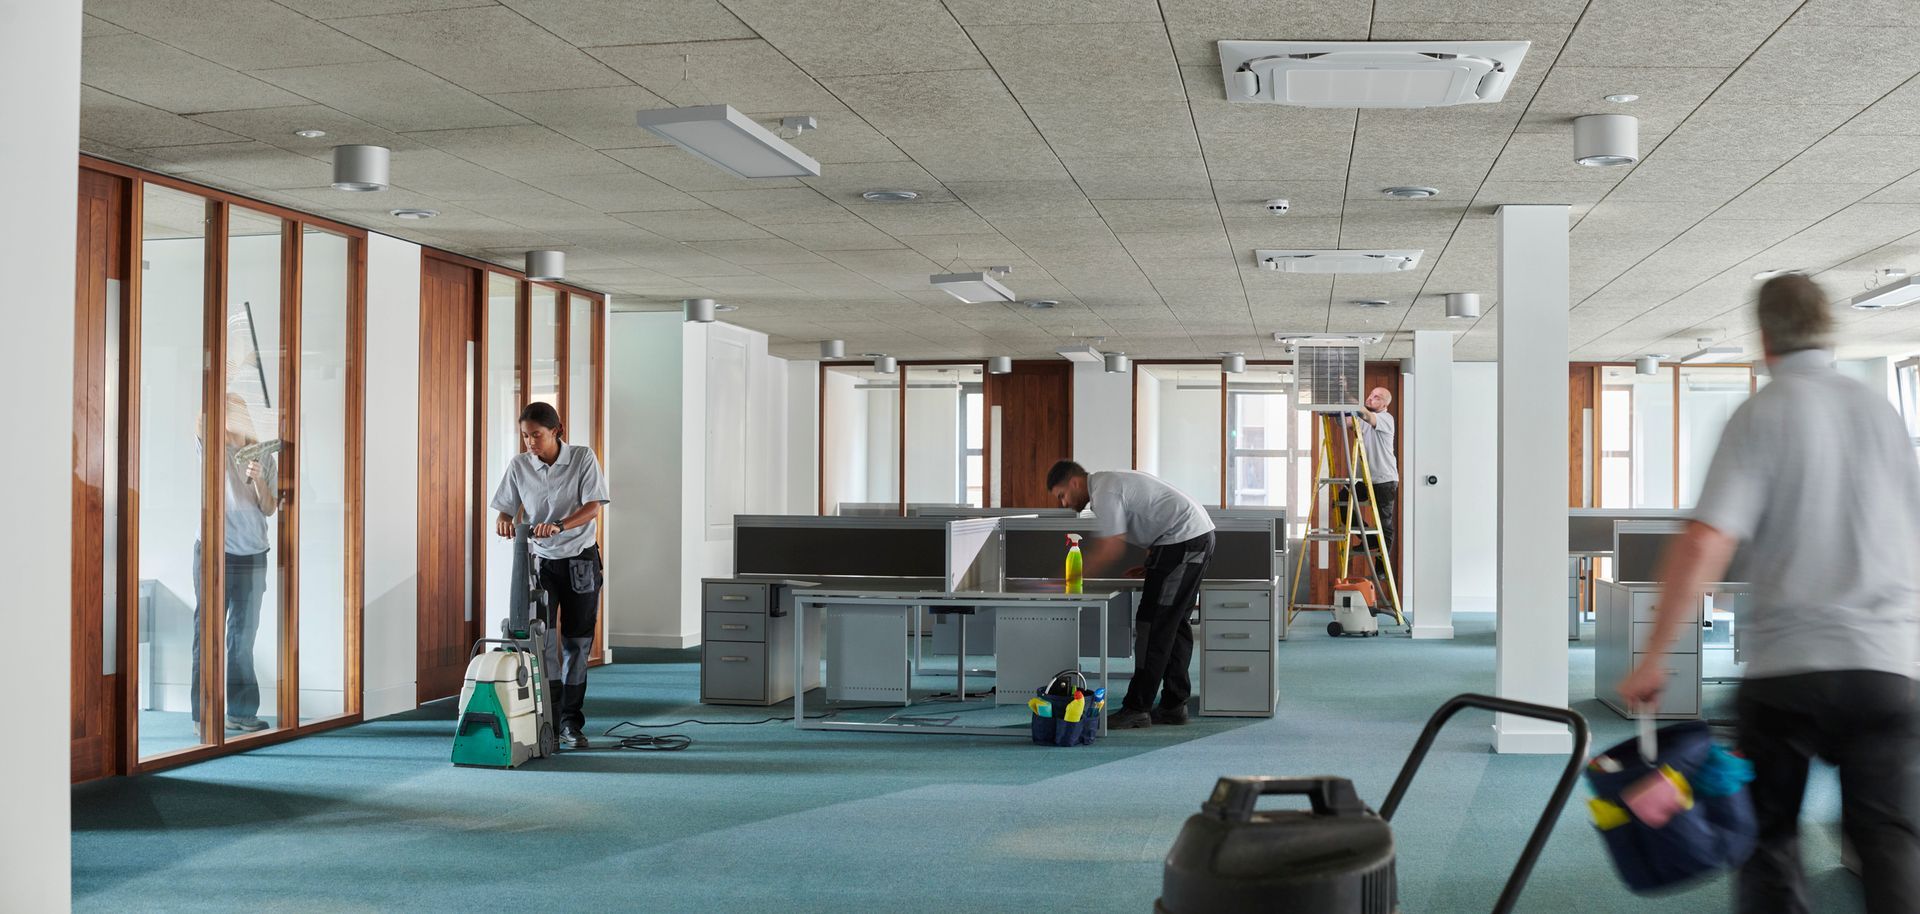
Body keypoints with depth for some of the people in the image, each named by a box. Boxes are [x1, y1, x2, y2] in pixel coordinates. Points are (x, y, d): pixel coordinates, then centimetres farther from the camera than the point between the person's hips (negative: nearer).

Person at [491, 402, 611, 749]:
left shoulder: (583, 458, -10)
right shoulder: (519, 465, -3)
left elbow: (592, 508, -18)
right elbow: (505, 509, 1)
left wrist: (559, 526, -35)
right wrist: (504, 521, -24)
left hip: (580, 561, -1)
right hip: (540, 561, 1)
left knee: (576, 643, 4)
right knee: (541, 638, -14)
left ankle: (571, 723, 13)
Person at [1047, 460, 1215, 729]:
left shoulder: (1104, 493, -12)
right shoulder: (1109, 483, 20)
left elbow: (1111, 550, -17)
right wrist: (1150, 565, 17)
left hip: (1182, 541, -11)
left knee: (1153, 625, -8)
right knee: (1173, 624, 14)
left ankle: (1136, 709, -6)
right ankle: (1173, 706, 17)